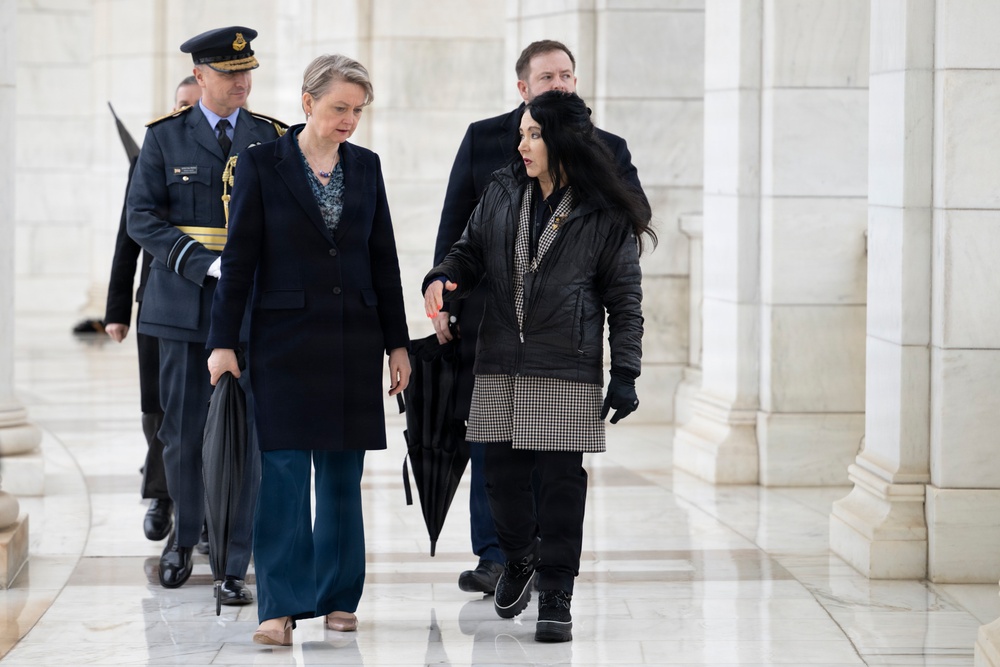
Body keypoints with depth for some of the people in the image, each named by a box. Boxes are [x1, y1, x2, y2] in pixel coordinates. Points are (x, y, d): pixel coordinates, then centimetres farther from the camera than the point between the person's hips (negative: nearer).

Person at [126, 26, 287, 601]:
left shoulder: (273, 139, 8)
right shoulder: (166, 137, 4)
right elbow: (143, 218, -3)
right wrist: (207, 264, -14)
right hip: (185, 305, 0)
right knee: (183, 431, 6)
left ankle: (235, 568, 1)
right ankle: (185, 537, 29)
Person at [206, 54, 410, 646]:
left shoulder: (365, 166, 8)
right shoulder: (262, 164, -3)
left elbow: (384, 259, 12)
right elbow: (240, 258, -3)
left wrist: (397, 343, 10)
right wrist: (223, 342, -6)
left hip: (353, 339, 4)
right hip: (286, 336, -4)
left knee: (343, 474, 7)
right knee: (284, 473, -8)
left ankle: (338, 597, 16)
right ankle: (282, 606, -8)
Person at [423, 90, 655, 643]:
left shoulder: (605, 216, -3)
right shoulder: (502, 193, 9)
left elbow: (625, 300, -1)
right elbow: (471, 251, 17)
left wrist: (624, 374, -6)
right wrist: (442, 279, -6)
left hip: (568, 374, -4)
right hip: (500, 368, 4)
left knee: (560, 483, -3)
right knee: (503, 474, 8)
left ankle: (555, 596, 6)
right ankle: (519, 558, 36)